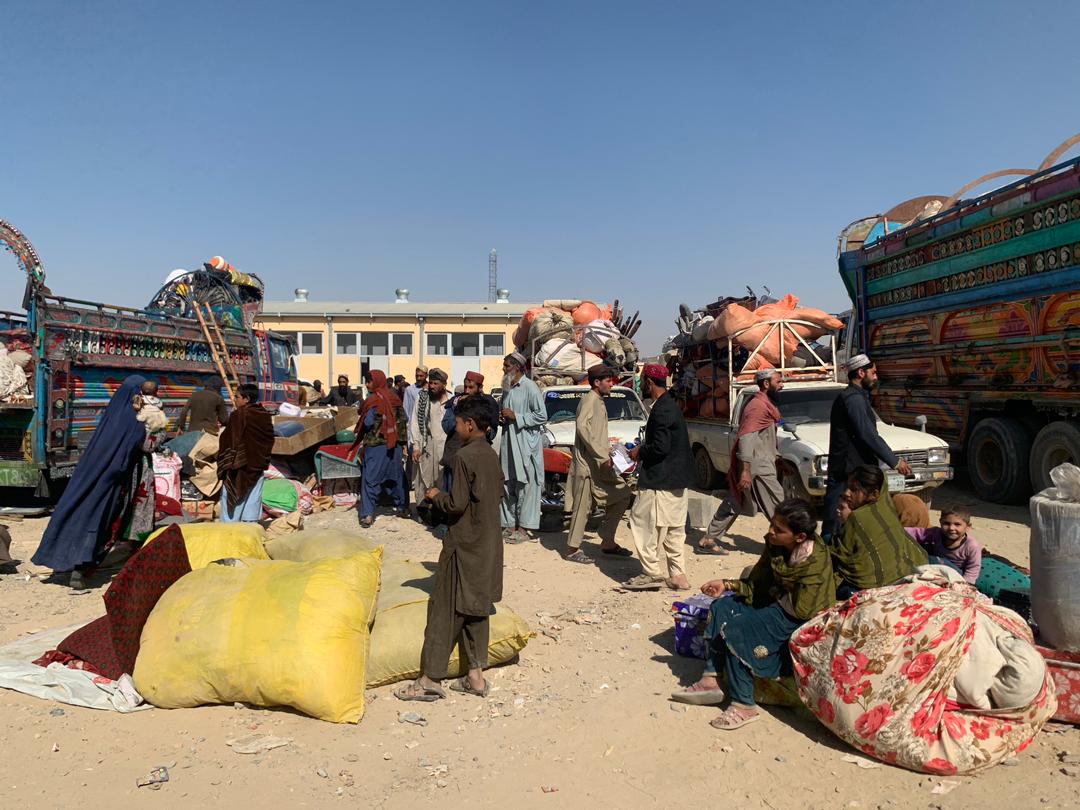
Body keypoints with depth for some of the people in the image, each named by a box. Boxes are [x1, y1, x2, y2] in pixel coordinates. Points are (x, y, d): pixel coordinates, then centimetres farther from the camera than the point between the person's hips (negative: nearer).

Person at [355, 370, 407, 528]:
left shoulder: (374, 400, -12)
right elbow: (403, 418, 9)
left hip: (376, 444, -6)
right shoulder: (394, 397, 5)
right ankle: (402, 506, 25)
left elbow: (368, 423, -11)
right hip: (395, 444, 6)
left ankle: (367, 514, -7)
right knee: (395, 476, 17)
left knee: (370, 479, -3)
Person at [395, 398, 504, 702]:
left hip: (465, 544, -8)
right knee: (476, 608, 13)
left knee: (445, 610, -1)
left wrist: (436, 495, -3)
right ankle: (476, 676, 18)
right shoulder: (492, 455, 7)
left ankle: (431, 679, 5)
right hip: (488, 543, 8)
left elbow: (456, 504, -21)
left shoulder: (465, 456, -18)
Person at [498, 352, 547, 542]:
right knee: (508, 487, 7)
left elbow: (542, 416, -12)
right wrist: (502, 417, 6)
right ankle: (510, 525, 13)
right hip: (508, 443, 7)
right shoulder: (507, 388, 16)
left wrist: (515, 416, -14)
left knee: (526, 486, -5)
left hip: (526, 444, -7)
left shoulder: (529, 387, -8)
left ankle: (524, 526, -1)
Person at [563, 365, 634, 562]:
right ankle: (572, 550, 7)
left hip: (601, 464, 10)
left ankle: (608, 542, 18)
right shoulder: (589, 400, -12)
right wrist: (603, 455, -29)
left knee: (622, 496, 11)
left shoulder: (599, 402, 18)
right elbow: (582, 427, -28)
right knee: (583, 506, -4)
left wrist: (609, 450, 11)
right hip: (587, 464, -10)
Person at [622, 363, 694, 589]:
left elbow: (660, 447, -24)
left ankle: (652, 572, 1)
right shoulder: (671, 405, 14)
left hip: (660, 480, -10)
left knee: (643, 522, -2)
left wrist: (639, 452, -8)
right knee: (673, 528, 13)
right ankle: (677, 575, 17)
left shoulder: (661, 410, -18)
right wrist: (643, 448, 15)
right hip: (677, 478, 10)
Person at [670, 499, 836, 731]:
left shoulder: (815, 562, -27)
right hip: (777, 602, 9)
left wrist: (778, 593, -12)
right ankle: (710, 681, -3)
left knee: (735, 629, -22)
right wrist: (727, 585, -7)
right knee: (721, 607, -2)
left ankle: (744, 706, -11)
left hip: (796, 619, -9)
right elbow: (756, 585, 6)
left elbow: (802, 610, -28)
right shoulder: (775, 546, -4)